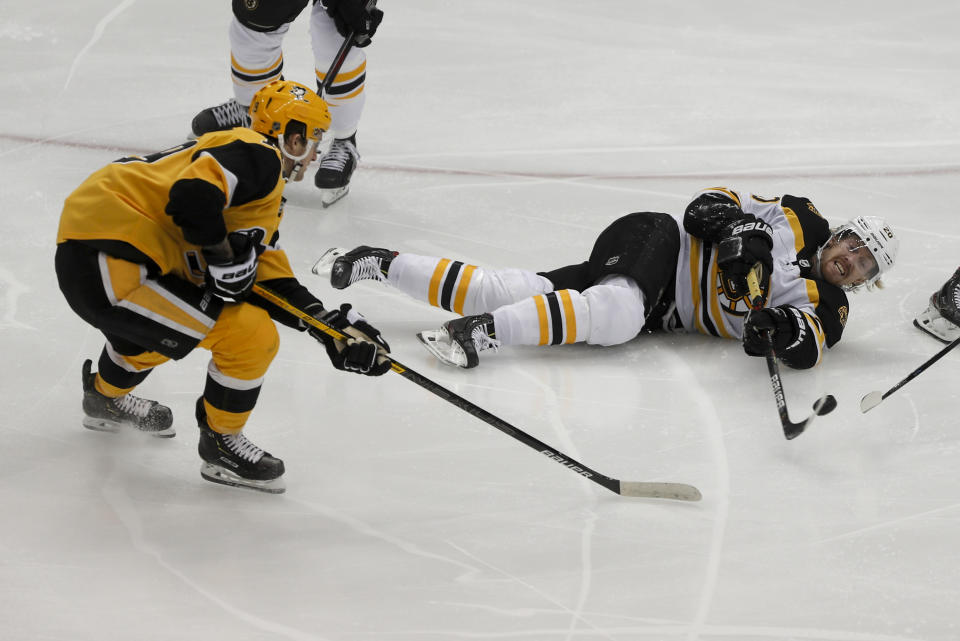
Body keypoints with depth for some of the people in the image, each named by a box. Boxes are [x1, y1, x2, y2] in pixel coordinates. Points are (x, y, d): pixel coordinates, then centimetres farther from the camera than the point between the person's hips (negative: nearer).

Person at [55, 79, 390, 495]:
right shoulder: (260, 157, -9)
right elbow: (192, 195, -27)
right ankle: (221, 445, 11)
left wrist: (331, 326, 11)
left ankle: (105, 398, 63)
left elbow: (270, 280, 19)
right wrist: (224, 255, -14)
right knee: (250, 336, -9)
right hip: (106, 264, -11)